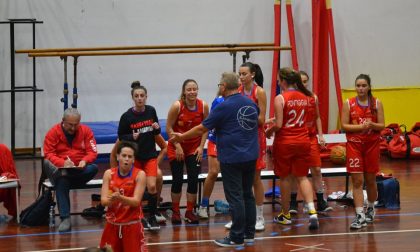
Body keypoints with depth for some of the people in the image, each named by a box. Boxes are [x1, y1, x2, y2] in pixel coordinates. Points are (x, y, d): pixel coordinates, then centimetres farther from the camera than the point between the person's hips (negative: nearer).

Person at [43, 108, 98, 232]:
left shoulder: (86, 131, 6)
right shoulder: (53, 132, -1)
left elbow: (92, 152, 1)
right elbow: (48, 154, -7)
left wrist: (84, 161, -23)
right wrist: (63, 163, -26)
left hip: (80, 171, 2)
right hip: (60, 169, -2)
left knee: (94, 168, -29)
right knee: (62, 181, -36)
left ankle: (59, 175, -28)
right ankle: (65, 219, -39)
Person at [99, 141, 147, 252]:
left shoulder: (140, 174, -9)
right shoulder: (109, 174, -1)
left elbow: (136, 201, -16)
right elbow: (103, 201, -6)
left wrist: (120, 198, -34)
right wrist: (112, 199, -29)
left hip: (132, 224, -3)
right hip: (112, 223, 3)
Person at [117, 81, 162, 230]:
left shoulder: (151, 111, -2)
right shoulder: (127, 116, -10)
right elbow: (121, 136, -2)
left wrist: (157, 128, -11)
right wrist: (132, 137, -21)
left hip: (150, 155, 1)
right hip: (134, 156, -1)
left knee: (152, 186, -11)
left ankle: (152, 218, 1)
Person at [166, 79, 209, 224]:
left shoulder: (203, 106, -11)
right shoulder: (177, 106, -18)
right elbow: (169, 128, -11)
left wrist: (201, 146, -7)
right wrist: (178, 146, -15)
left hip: (194, 148, 2)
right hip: (177, 148, -2)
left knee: (193, 180, -1)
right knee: (177, 180, 0)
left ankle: (190, 212, 12)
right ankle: (175, 212, 15)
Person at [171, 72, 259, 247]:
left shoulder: (224, 107, -13)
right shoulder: (251, 104, 7)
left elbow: (202, 129, -8)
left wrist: (181, 137, 5)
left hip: (232, 158, -7)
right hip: (250, 157, 7)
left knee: (235, 198, -3)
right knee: (248, 195, 14)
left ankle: (237, 237, 0)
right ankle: (249, 234, 19)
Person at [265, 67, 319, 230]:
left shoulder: (280, 98, -14)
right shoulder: (305, 97, 4)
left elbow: (278, 125, -18)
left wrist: (269, 131, 3)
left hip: (284, 142, -4)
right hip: (303, 141, 4)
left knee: (285, 177, 10)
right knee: (302, 176, 10)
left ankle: (285, 215, 21)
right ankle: (312, 211, -9)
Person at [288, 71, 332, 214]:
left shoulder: (313, 98, 5)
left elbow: (317, 117, 14)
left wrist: (321, 135, 8)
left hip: (311, 138, 3)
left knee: (316, 170, 1)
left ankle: (321, 202, 6)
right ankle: (293, 203, 14)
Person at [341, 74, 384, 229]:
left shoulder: (376, 103, 1)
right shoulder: (349, 104, -1)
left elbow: (382, 126, -1)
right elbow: (344, 126, -5)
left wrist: (371, 125, -21)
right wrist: (360, 126, -19)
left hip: (372, 145, 1)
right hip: (354, 145, -1)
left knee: (370, 180, 11)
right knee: (357, 181, -7)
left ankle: (371, 208, 35)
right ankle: (360, 216, -9)